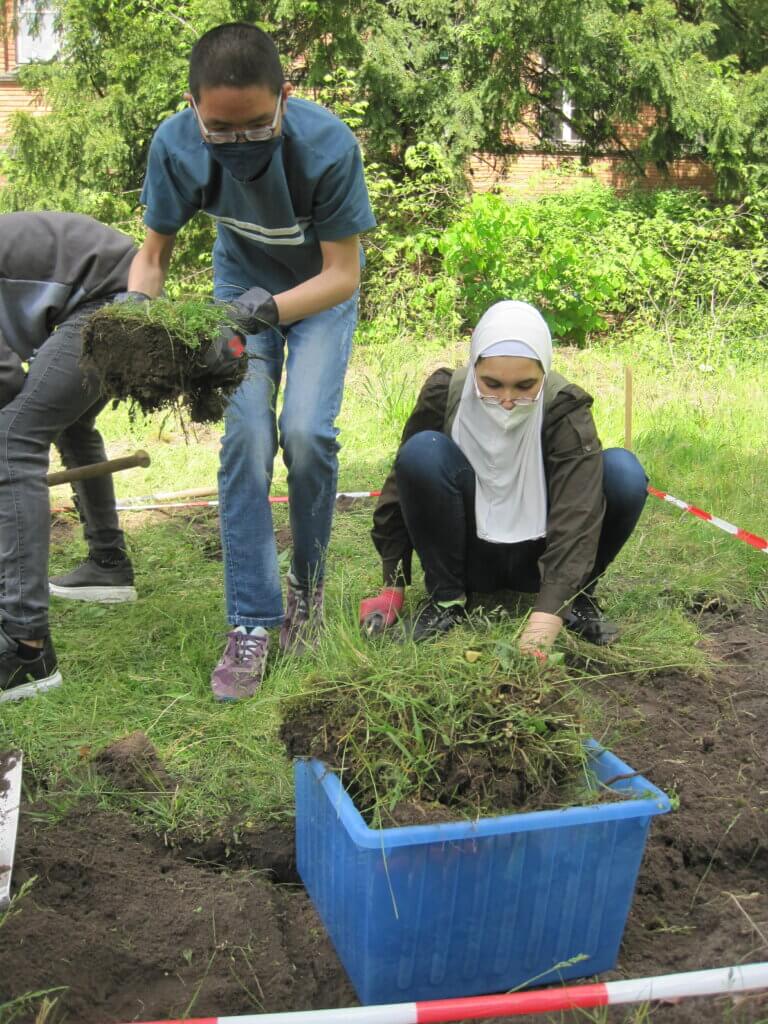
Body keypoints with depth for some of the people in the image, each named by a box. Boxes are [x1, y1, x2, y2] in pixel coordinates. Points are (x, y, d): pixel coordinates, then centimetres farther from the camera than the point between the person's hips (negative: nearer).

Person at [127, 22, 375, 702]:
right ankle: (251, 624, -7)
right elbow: (154, 251, -12)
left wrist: (270, 309, -42)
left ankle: (308, 585, 8)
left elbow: (343, 273, -27)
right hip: (242, 286, 2)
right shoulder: (176, 145, -27)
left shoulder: (329, 146, -34)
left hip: (323, 290, -2)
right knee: (246, 437, -14)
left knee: (306, 432, -19)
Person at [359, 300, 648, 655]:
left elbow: (577, 515, -31)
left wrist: (547, 617, -43)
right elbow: (404, 482, -7)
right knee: (423, 451, -28)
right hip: (469, 556, 1)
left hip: (538, 556, 0)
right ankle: (446, 597, -10)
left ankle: (578, 597, -4)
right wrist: (393, 586, -9)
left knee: (623, 471, -27)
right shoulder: (443, 396, -17)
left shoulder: (565, 409, -21)